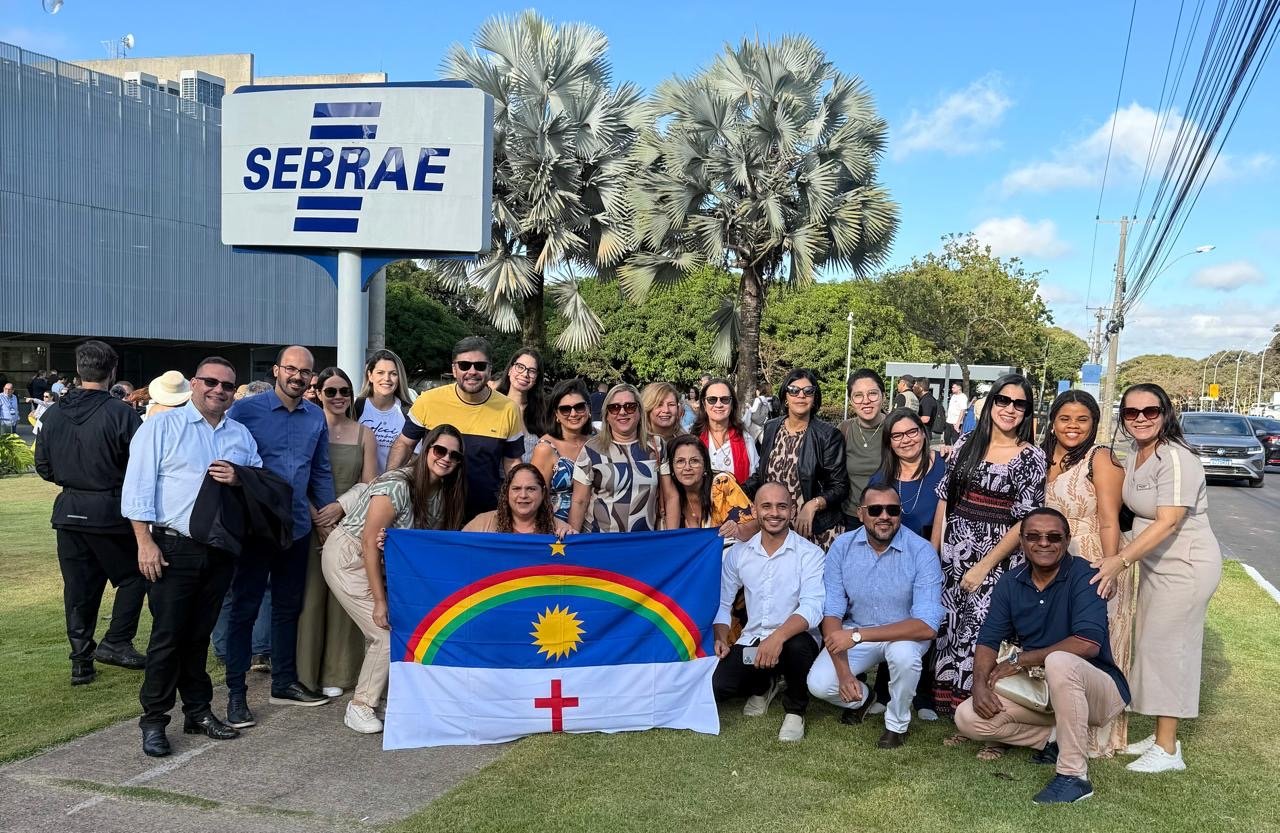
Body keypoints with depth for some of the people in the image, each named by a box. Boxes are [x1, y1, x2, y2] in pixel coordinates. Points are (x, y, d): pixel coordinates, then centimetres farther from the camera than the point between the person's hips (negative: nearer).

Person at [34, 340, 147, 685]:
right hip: (111, 512, -5)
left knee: (78, 586, 11)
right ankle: (116, 643, 5)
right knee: (132, 577, 12)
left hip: (69, 511, 5)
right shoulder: (121, 414, -16)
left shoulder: (53, 415, 1)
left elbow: (43, 467, 9)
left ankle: (81, 660, 16)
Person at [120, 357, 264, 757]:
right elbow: (138, 486, -7)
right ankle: (153, 721, 10)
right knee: (167, 637, -1)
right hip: (173, 549, -4)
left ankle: (198, 711, 24)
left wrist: (240, 478, -10)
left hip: (220, 552, 4)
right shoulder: (162, 426, -2)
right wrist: (145, 542, -14)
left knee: (199, 635, 14)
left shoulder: (241, 435, 12)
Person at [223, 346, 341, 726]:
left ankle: (284, 683, 27)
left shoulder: (316, 417, 7)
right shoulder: (245, 409, -8)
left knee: (288, 607, 15)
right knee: (245, 607, 2)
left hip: (298, 526, 5)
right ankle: (236, 692, 12)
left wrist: (331, 505, 3)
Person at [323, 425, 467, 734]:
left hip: (383, 563, 7)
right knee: (388, 632, -13)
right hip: (348, 557, -7)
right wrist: (379, 601, -22)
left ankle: (372, 693, 14)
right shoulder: (397, 486, -27)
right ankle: (360, 706, 2)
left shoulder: (443, 493, -4)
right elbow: (370, 542, -24)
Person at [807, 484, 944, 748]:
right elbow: (831, 613, -10)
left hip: (904, 634, -2)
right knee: (819, 684, -18)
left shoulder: (921, 552, -22)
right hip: (854, 635, 2)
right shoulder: (842, 547, -13)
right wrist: (843, 672, -22)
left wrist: (857, 635, -35)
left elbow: (927, 626, -29)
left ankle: (897, 724, -5)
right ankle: (860, 696, 19)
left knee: (904, 654, -35)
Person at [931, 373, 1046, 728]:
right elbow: (944, 498, 11)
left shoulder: (1032, 457, -5)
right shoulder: (966, 443, 7)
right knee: (951, 629, 6)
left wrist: (983, 567, -12)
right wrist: (933, 550, 7)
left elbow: (1026, 521, -9)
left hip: (998, 558, -4)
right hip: (953, 552, 4)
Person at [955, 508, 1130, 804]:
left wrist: (1019, 661, -22)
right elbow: (988, 641, 0)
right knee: (968, 717, -10)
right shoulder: (1011, 582, 0)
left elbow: (1089, 644, -29)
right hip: (1039, 688, 6)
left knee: (1058, 661, -39)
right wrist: (980, 684, -20)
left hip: (1096, 688, -6)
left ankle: (1074, 775, -27)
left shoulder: (1083, 575, -17)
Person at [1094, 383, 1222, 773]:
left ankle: (1168, 750, 7)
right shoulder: (1134, 456, 6)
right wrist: (1119, 560, 4)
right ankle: (1161, 736, 25)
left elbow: (1167, 523, -26)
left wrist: (1121, 561, -28)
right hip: (1155, 564, 9)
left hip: (1186, 566, -9)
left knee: (1165, 647, -4)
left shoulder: (1176, 459, -21)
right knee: (1149, 645, 13)